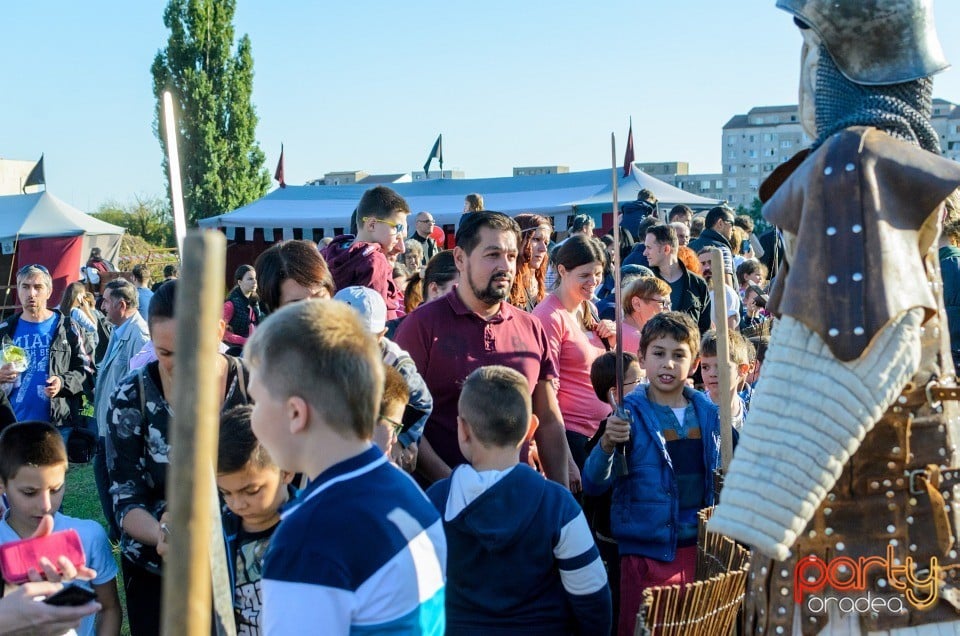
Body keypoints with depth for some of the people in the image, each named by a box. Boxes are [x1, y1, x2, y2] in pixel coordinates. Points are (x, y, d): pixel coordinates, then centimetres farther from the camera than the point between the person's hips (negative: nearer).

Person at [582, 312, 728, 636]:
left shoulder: (708, 412, 4)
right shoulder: (630, 413, -8)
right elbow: (592, 485, -11)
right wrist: (607, 445, -28)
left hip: (700, 549, 4)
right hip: (647, 553, -4)